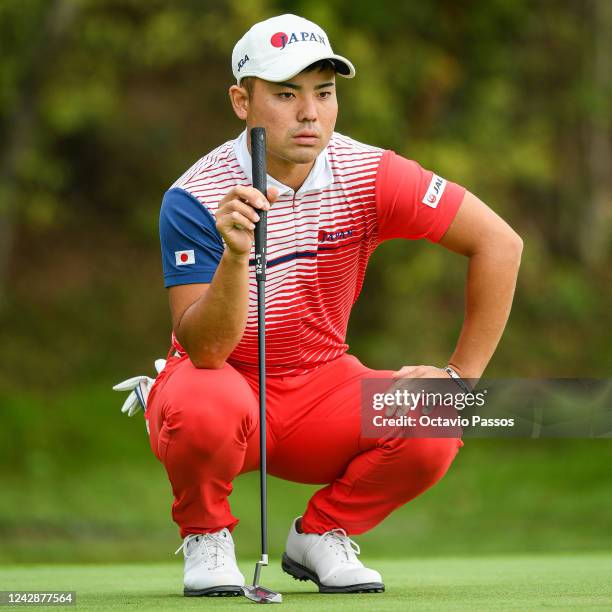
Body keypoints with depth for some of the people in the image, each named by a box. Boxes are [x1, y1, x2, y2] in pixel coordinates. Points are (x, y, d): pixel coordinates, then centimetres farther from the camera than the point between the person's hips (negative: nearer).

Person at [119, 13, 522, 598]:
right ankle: (206, 538, -4)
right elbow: (205, 350, -27)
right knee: (206, 406, -39)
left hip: (320, 385, 3)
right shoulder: (195, 199, -20)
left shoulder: (367, 175, -12)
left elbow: (499, 243, -8)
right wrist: (236, 256, -45)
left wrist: (461, 375, -10)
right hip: (224, 382, -3)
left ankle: (319, 534, 4)